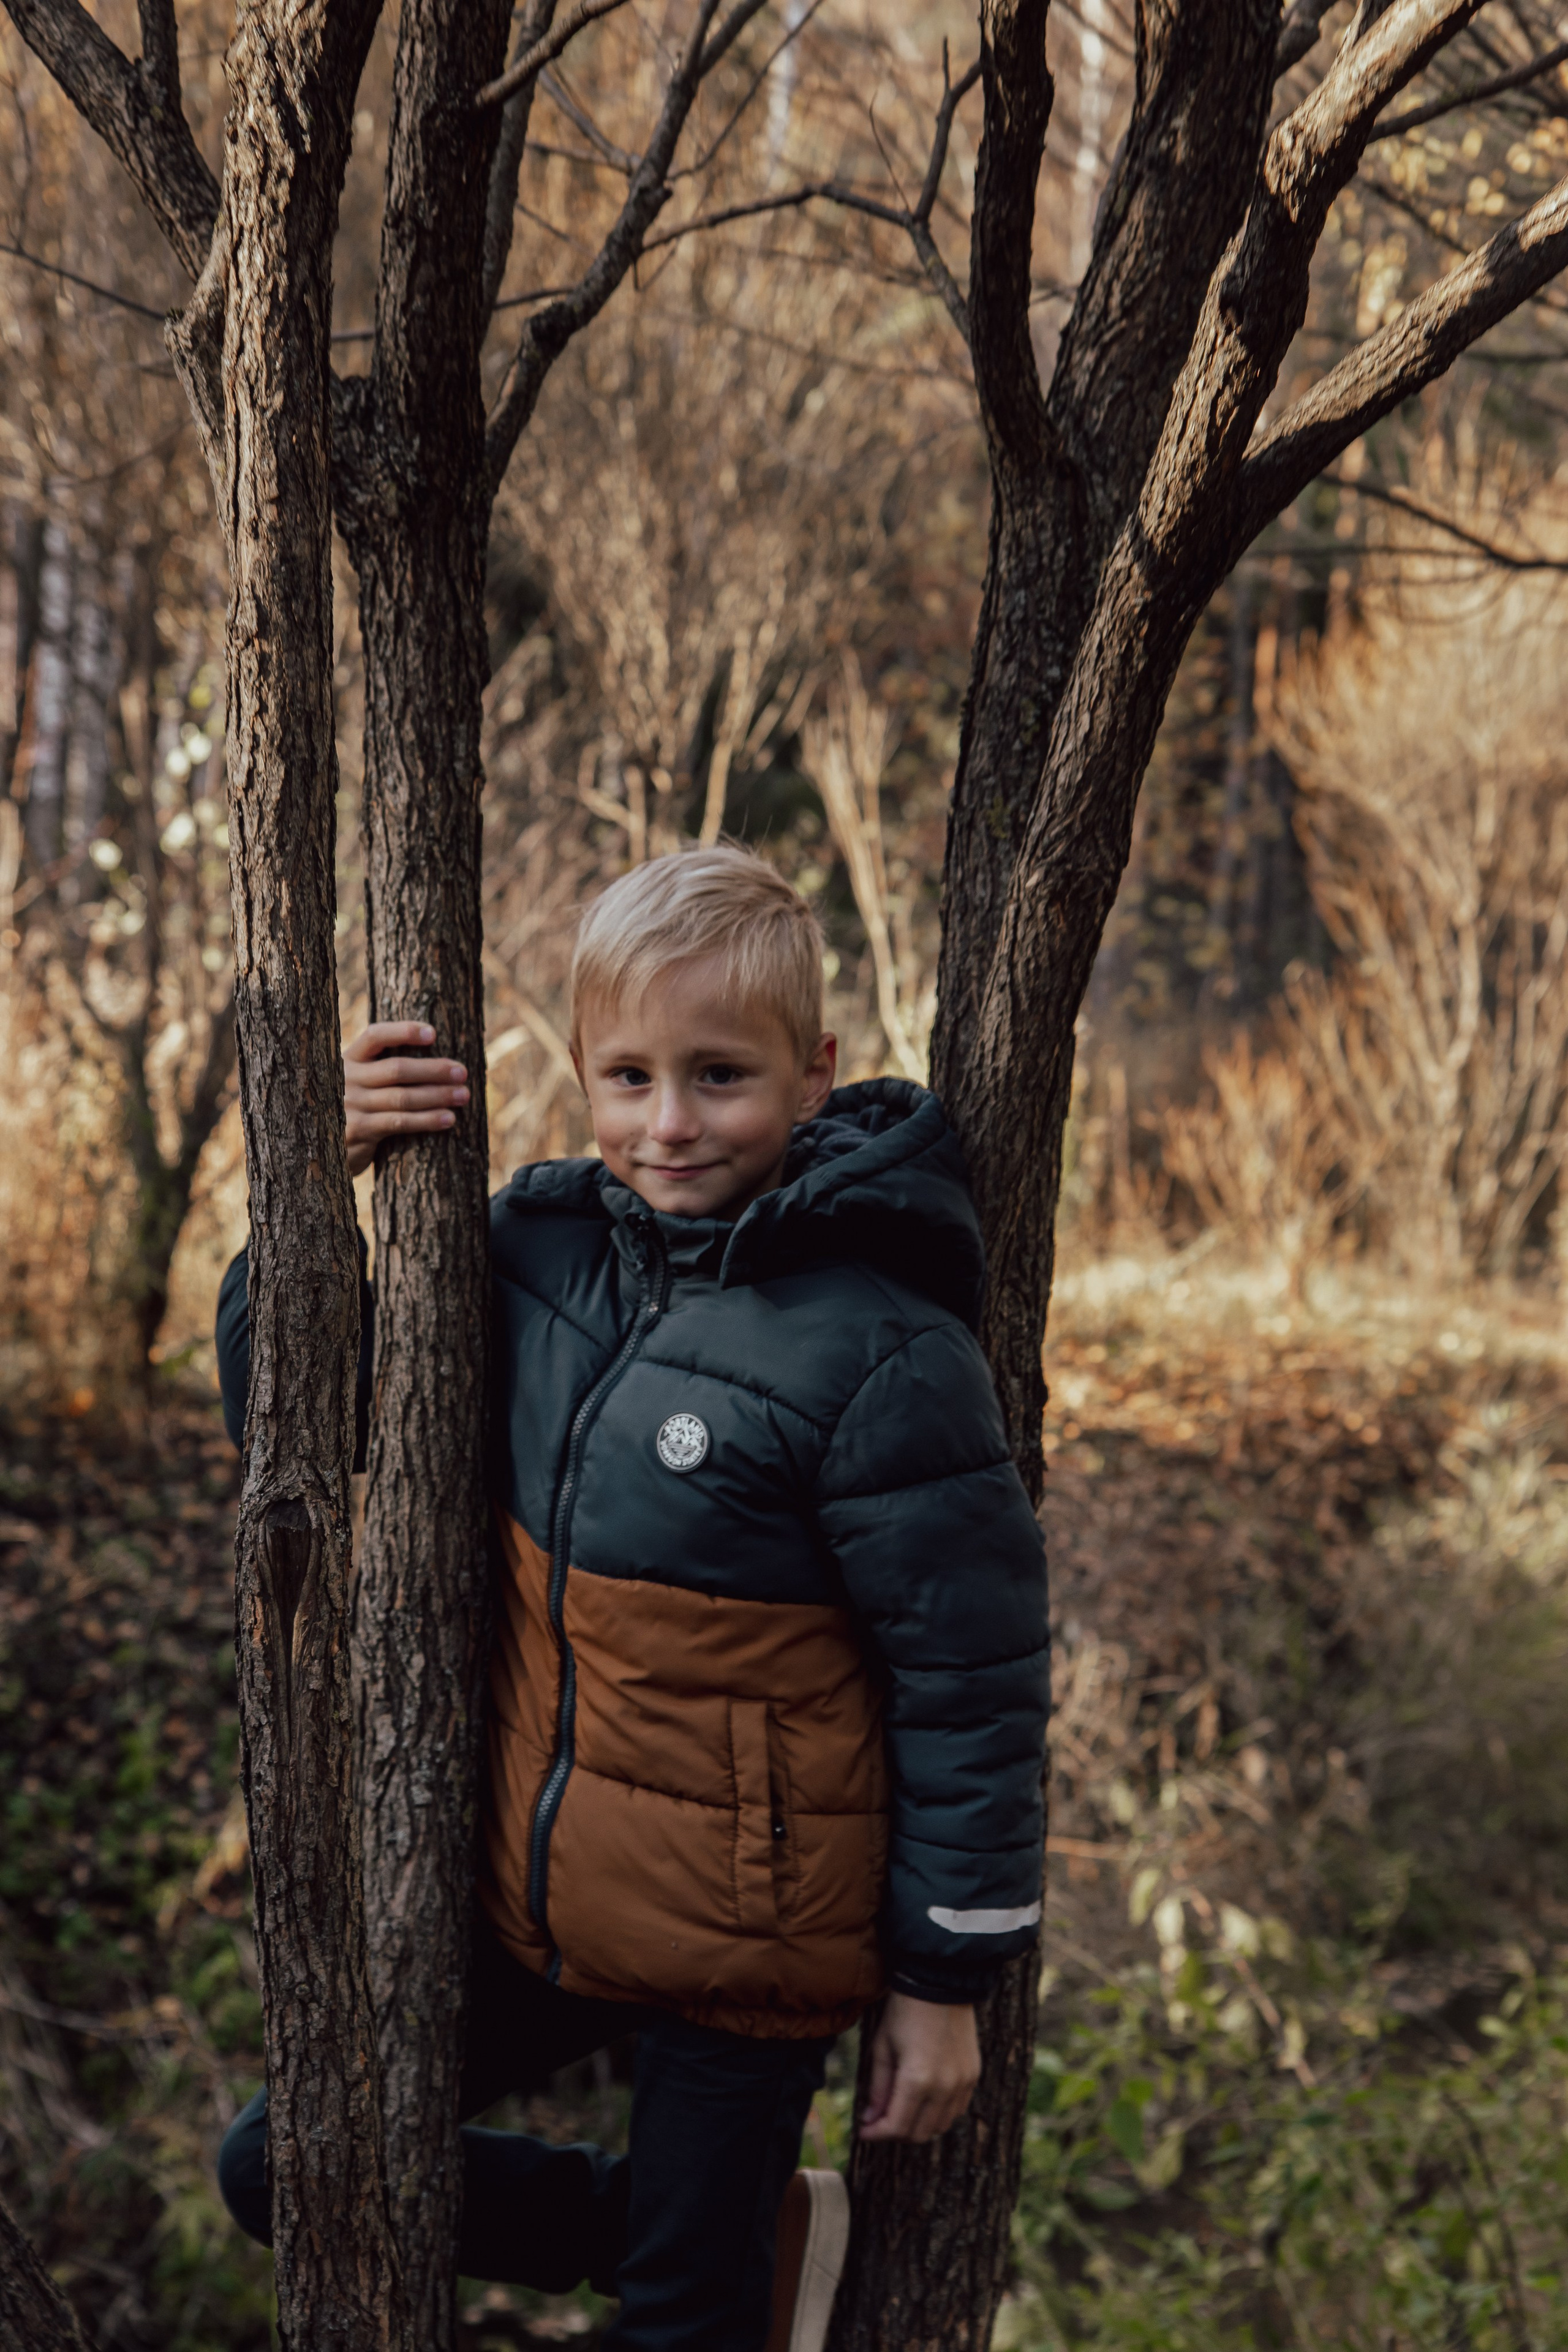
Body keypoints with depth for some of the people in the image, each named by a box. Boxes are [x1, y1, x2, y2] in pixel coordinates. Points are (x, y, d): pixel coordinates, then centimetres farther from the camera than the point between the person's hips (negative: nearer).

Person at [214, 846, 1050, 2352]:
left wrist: (945, 1975, -9)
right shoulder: (541, 1248, -4)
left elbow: (972, 1679, -15)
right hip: (534, 1899, 6)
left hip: (749, 1946, -6)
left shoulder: (882, 1358, -21)